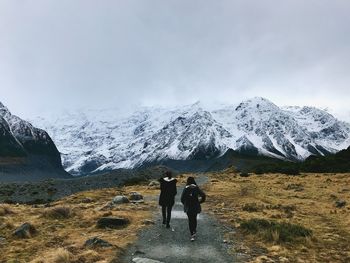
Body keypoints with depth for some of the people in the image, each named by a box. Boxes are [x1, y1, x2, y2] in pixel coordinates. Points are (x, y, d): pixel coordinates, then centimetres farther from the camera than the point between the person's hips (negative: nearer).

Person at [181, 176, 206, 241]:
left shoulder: (185, 189, -8)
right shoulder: (197, 188, -5)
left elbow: (182, 198, -10)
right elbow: (203, 195, -13)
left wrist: (185, 204, 9)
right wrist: (200, 202, 2)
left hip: (188, 207, -2)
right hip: (196, 206, 2)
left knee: (190, 220, 6)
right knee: (194, 218, 24)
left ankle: (192, 235, -2)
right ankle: (194, 230, 37)